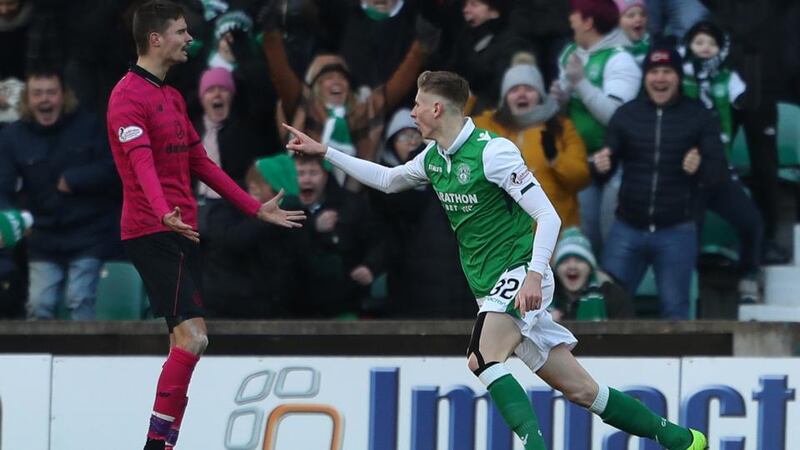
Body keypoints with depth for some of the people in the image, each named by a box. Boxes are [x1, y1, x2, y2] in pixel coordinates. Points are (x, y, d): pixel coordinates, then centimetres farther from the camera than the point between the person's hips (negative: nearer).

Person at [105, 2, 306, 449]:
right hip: (152, 232, -10)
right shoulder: (129, 95, -11)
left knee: (187, 339, 6)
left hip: (181, 232, 10)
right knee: (192, 336, -17)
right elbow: (142, 163, -26)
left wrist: (256, 208, 24)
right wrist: (165, 214, -42)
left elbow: (200, 163, 25)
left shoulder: (172, 96, 20)